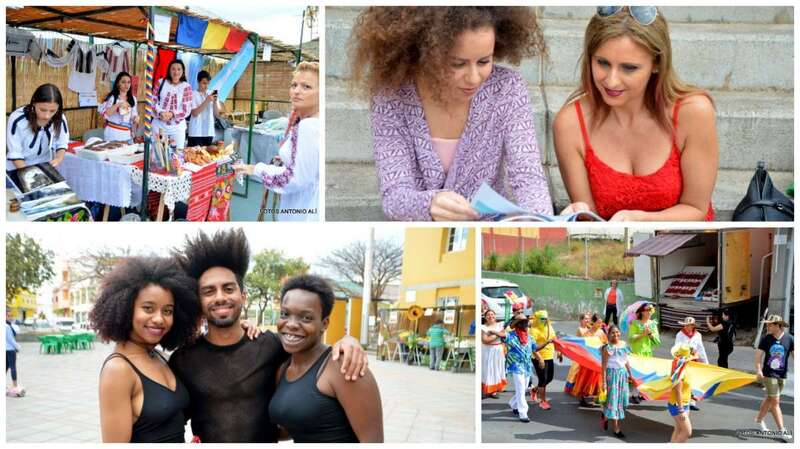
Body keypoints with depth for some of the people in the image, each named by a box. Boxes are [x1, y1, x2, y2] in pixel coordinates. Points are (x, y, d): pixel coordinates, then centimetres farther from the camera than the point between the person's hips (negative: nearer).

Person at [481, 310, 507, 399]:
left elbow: (504, 334, -8)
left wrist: (493, 331, -17)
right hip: (486, 351, -3)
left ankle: (494, 391, 10)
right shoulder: (483, 327, -4)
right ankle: (484, 391, 0)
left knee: (496, 369, 5)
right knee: (486, 369, -3)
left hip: (498, 350, 3)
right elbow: (485, 340, -15)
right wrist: (497, 335, -10)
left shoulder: (500, 325, 7)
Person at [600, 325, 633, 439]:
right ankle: (616, 429, 6)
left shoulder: (624, 344, 6)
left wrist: (630, 374, 17)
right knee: (613, 399, -1)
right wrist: (603, 381, -15)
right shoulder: (607, 347, -12)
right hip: (612, 373, -7)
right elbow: (604, 365, -12)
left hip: (623, 373, 7)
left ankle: (605, 415, 35)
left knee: (622, 399, 10)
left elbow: (626, 361, 16)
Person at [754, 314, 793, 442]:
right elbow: (759, 355, -5)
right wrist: (758, 370, -19)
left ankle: (759, 419, 37)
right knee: (775, 401, -5)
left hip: (782, 375, 2)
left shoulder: (789, 339, -5)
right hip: (769, 374, -2)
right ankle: (782, 430, -3)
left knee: (769, 398, 16)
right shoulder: (766, 339, -5)